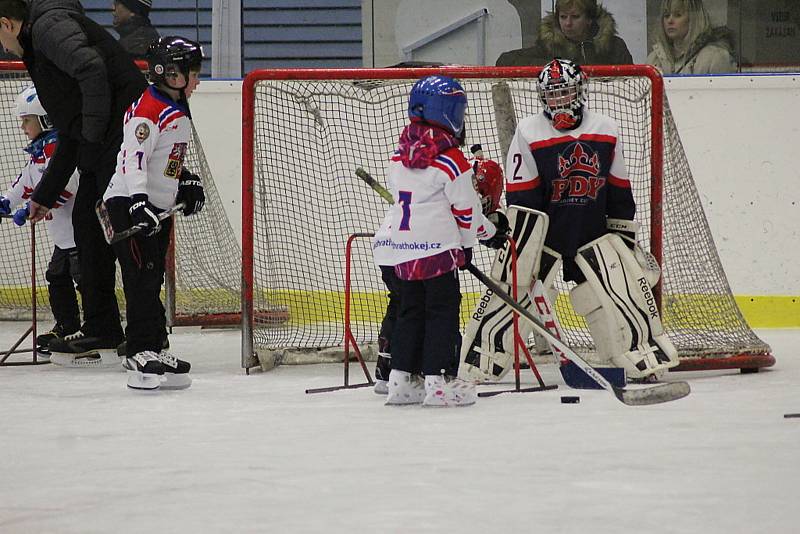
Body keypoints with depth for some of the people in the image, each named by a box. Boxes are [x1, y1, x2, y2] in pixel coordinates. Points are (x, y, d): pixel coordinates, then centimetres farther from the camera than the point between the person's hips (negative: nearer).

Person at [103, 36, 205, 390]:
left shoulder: (179, 111, 15)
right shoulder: (147, 109, -17)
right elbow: (133, 158, -25)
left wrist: (187, 182, 18)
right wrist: (139, 202, -33)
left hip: (159, 206, 10)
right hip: (128, 203, -10)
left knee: (154, 279, 12)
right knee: (142, 277, -13)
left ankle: (155, 350, 15)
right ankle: (141, 354, -15)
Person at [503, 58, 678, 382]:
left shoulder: (606, 131, 6)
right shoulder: (529, 133, -5)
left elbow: (619, 191, 12)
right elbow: (519, 196, -7)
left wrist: (625, 237, 10)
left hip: (593, 233, 3)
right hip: (542, 231, -3)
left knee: (624, 288, -11)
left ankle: (647, 355, -5)